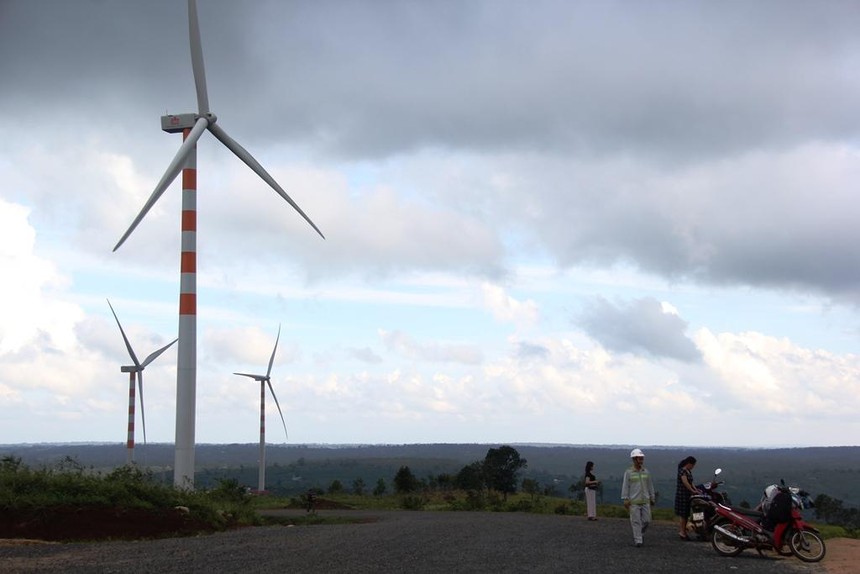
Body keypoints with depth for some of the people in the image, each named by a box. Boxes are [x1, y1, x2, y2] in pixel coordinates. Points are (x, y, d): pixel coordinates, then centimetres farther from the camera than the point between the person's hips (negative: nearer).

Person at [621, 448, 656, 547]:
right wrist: (625, 500, -10)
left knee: (646, 520, 2)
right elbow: (625, 486, -4)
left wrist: (652, 498, 15)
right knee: (636, 521, -3)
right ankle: (638, 540, 2)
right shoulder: (628, 472, -2)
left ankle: (637, 533, 26)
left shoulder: (646, 472, 9)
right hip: (633, 501, -4)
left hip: (645, 501, 4)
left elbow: (650, 486, 15)